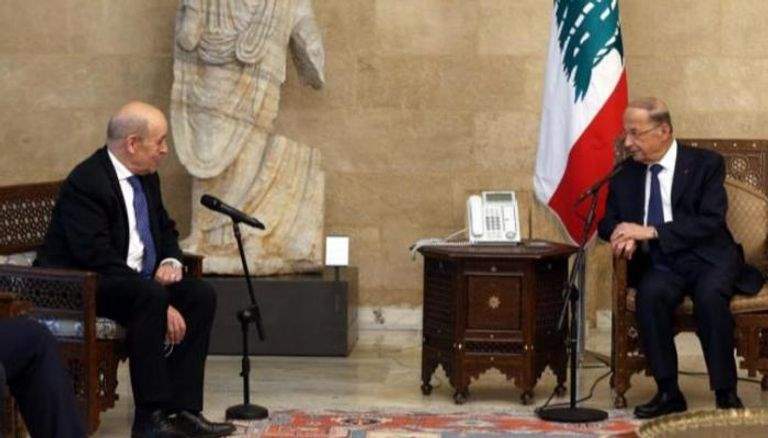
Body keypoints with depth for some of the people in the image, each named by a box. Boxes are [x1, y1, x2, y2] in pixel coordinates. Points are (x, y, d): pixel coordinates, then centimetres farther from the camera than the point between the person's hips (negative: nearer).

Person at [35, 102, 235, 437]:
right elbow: (97, 256, -27)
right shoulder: (86, 182, -19)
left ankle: (183, 409, -14)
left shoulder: (147, 178, 9)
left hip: (137, 281, 9)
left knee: (201, 295, -11)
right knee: (151, 295, -34)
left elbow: (165, 228, 23)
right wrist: (160, 304, -30)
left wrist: (171, 261, -2)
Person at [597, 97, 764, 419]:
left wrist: (651, 231, -19)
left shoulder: (706, 164, -1)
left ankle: (726, 393, -23)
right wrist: (624, 236, -9)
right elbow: (606, 222, 17)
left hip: (707, 260, -3)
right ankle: (668, 392, -21)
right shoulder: (626, 175, 12)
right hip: (660, 265, 3)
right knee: (649, 294, -31)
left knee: (709, 294, -35)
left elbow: (711, 222, -12)